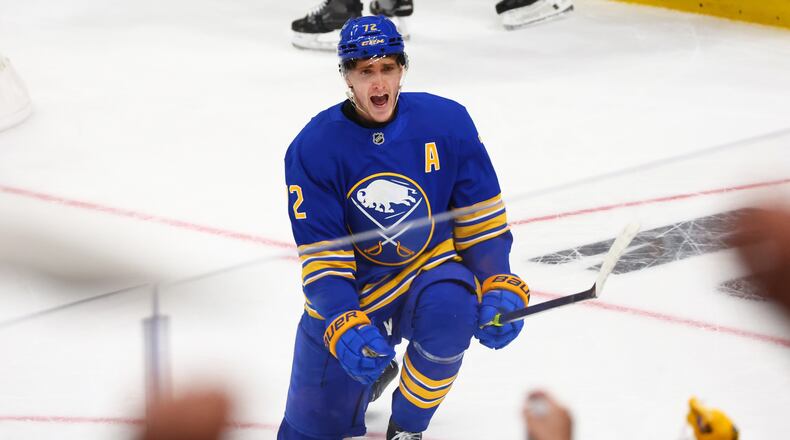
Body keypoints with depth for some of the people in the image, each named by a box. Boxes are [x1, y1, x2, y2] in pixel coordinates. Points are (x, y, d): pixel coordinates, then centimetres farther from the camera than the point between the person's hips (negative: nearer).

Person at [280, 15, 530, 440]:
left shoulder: (447, 122, -12)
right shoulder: (314, 147, -14)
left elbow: (480, 216, -4)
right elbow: (321, 253, -15)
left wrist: (499, 286, -18)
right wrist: (343, 326, -29)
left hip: (430, 273, 0)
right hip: (352, 294, 0)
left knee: (450, 308, -37)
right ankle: (373, 373, 35)